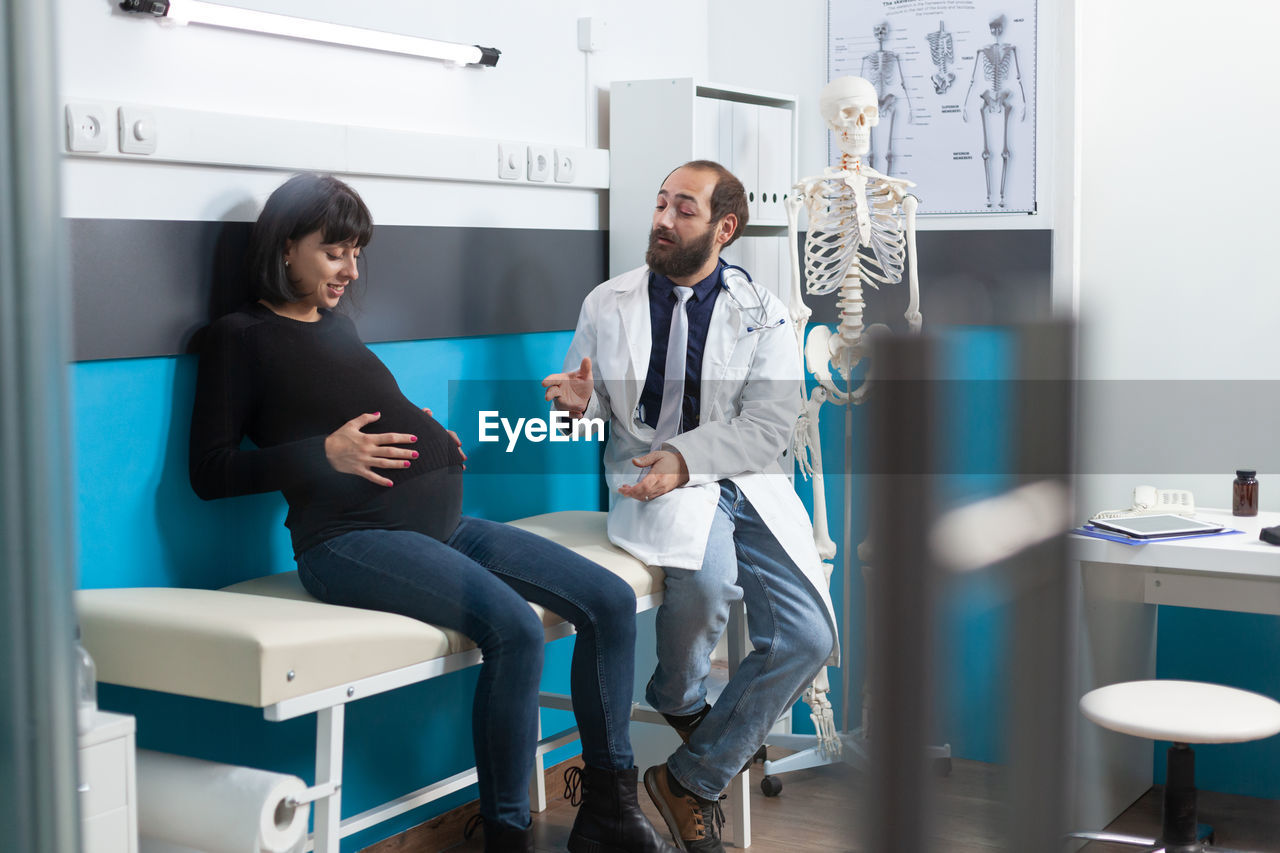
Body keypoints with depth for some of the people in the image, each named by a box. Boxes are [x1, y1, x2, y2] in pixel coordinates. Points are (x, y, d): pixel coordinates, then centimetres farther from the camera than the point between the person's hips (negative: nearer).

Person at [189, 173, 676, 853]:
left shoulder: (336, 325, 24)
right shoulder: (241, 337, 2)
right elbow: (210, 471, -5)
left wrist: (428, 433, 12)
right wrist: (325, 453, -16)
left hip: (440, 520, 8)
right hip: (347, 536, -8)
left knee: (610, 602, -5)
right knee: (514, 629, -30)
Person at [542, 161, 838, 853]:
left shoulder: (764, 315, 4)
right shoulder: (607, 303, 9)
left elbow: (768, 424, -7)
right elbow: (587, 401, 16)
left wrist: (686, 456, -23)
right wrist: (581, 401, -10)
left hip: (744, 480, 2)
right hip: (651, 478, -2)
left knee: (808, 637, -16)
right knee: (708, 576, -35)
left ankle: (692, 780, 1)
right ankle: (678, 699, 0)